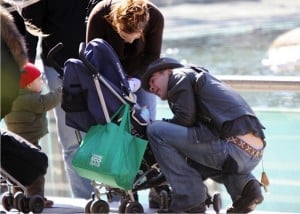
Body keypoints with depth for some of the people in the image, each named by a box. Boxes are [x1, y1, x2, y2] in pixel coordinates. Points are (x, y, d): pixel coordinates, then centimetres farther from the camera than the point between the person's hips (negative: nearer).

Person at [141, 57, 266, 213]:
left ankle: (190, 200, -4)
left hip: (234, 146, -9)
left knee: (156, 131, -4)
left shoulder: (179, 75, 8)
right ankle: (242, 186, 10)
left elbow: (185, 119, -4)